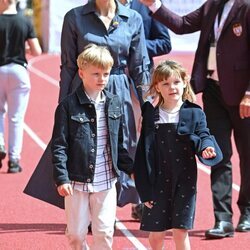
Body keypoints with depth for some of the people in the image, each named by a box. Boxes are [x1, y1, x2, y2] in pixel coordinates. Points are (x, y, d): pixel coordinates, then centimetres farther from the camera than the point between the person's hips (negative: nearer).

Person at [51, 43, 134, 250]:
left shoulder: (115, 104, 5)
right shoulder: (68, 106, -7)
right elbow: (59, 145, -9)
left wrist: (130, 168, 13)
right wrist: (62, 178, -16)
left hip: (106, 181, 3)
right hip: (78, 181, -3)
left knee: (105, 232, 2)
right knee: (76, 233, 5)